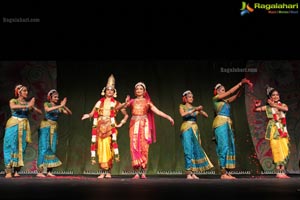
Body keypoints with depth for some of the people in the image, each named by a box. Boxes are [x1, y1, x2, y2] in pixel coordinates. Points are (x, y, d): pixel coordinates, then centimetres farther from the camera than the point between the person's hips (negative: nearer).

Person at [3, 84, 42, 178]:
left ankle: (16, 171, 3)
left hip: (24, 126, 4)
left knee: (21, 148, -1)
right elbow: (12, 107, -22)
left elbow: (40, 112, 8)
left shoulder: (29, 103, 12)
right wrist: (27, 106, -30)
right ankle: (8, 171, -8)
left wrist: (32, 106, -9)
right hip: (14, 125, -4)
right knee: (11, 147, -7)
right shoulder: (13, 101, 2)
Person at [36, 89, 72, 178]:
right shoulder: (46, 104, 0)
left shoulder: (59, 107, 11)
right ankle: (40, 172, -10)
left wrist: (64, 106, -12)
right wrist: (60, 106, -26)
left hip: (54, 129, 5)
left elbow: (70, 113, 4)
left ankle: (49, 171, 7)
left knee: (52, 149, 3)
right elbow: (48, 110, -23)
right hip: (46, 127, -5)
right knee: (44, 148, -10)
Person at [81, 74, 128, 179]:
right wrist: (87, 115, -13)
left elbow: (126, 115, 13)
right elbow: (92, 114, 8)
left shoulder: (116, 103, 9)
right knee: (101, 147, -2)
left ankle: (108, 172, -1)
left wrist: (121, 124, 3)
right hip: (100, 127, 2)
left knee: (108, 147, -9)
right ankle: (103, 171, 4)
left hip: (110, 127, -2)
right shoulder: (100, 102, 12)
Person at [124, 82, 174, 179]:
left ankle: (143, 173, -1)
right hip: (134, 125, 0)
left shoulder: (147, 102, 12)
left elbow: (157, 111, 5)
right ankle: (136, 173, -5)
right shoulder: (132, 101, 14)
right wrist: (126, 102, -11)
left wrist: (168, 117, -4)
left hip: (144, 125, 0)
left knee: (144, 147, -6)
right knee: (134, 147, -7)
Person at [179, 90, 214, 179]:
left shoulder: (195, 108, 17)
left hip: (195, 129, 4)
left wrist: (200, 110, -9)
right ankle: (188, 173, -11)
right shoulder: (182, 106, 8)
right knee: (188, 150, -11)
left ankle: (193, 173, 2)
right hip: (186, 129, -4)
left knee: (196, 150, -2)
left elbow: (206, 115, 9)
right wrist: (194, 110, -18)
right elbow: (183, 114, -13)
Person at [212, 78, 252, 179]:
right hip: (220, 123, -8)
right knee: (224, 146, -12)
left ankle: (227, 172, 4)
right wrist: (240, 83, -3)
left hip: (228, 124, 8)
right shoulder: (215, 98, 1)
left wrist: (241, 86, -1)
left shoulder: (225, 100, 21)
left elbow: (236, 96, 12)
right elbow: (230, 92, -5)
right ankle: (223, 173, -11)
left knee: (230, 147, 3)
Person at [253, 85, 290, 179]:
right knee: (277, 150, -8)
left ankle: (282, 171, 4)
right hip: (274, 130, -3)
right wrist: (257, 106, -14)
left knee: (285, 150, -2)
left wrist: (274, 105, -10)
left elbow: (286, 109, -12)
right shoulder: (268, 107, 6)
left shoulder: (282, 105, 11)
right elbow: (255, 110, 7)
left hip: (283, 130, 3)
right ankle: (279, 172, -5)